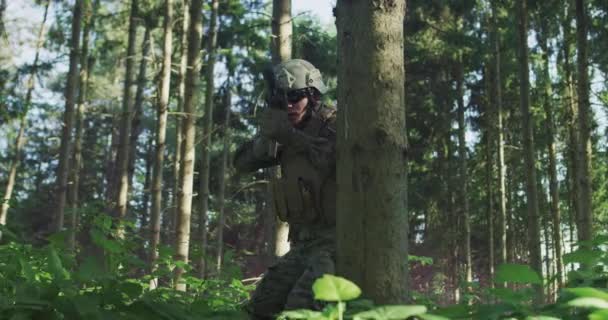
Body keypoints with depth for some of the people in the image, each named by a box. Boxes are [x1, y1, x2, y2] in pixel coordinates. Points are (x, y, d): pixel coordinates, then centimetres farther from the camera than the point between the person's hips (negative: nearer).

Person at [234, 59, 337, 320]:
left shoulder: (333, 125, -9)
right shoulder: (289, 132, 11)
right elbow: (243, 162, 7)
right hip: (303, 243, 8)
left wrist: (290, 136, -28)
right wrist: (267, 137, -12)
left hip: (333, 242, -8)